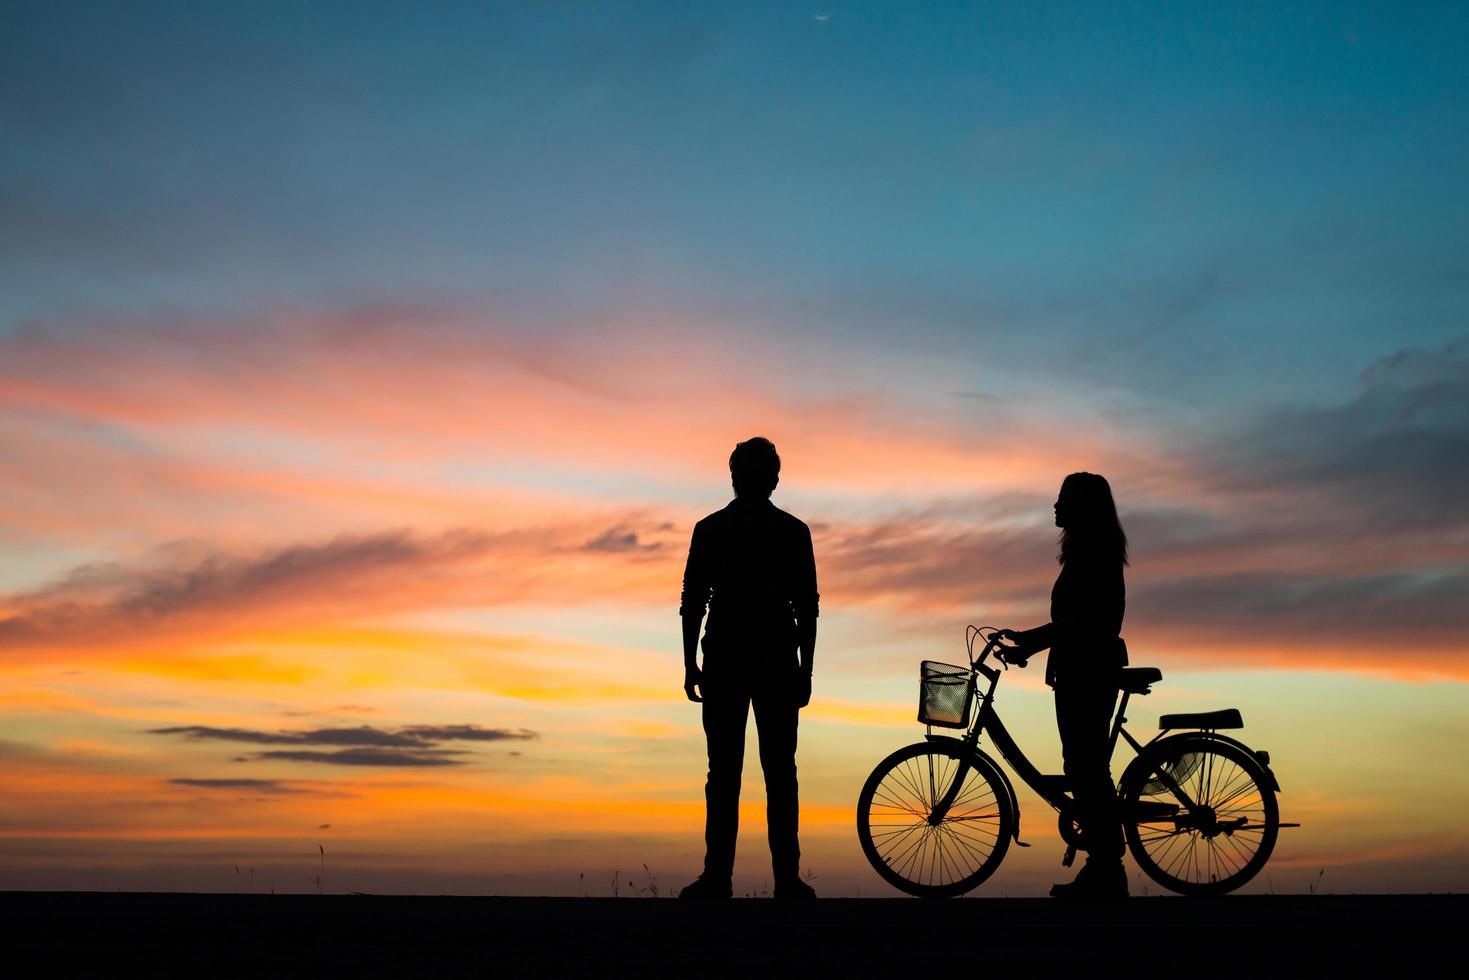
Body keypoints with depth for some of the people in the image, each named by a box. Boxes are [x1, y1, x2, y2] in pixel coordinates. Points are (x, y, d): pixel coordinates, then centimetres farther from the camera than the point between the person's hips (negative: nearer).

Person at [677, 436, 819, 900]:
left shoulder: (710, 529, 2)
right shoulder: (793, 531, 4)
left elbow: (692, 603, 0)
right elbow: (807, 608, 3)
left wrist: (691, 665, 6)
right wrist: (805, 669, 8)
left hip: (724, 664, 0)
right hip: (778, 664, 0)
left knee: (724, 773, 1)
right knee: (780, 773, 2)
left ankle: (718, 877, -3)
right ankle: (787, 879, -1)